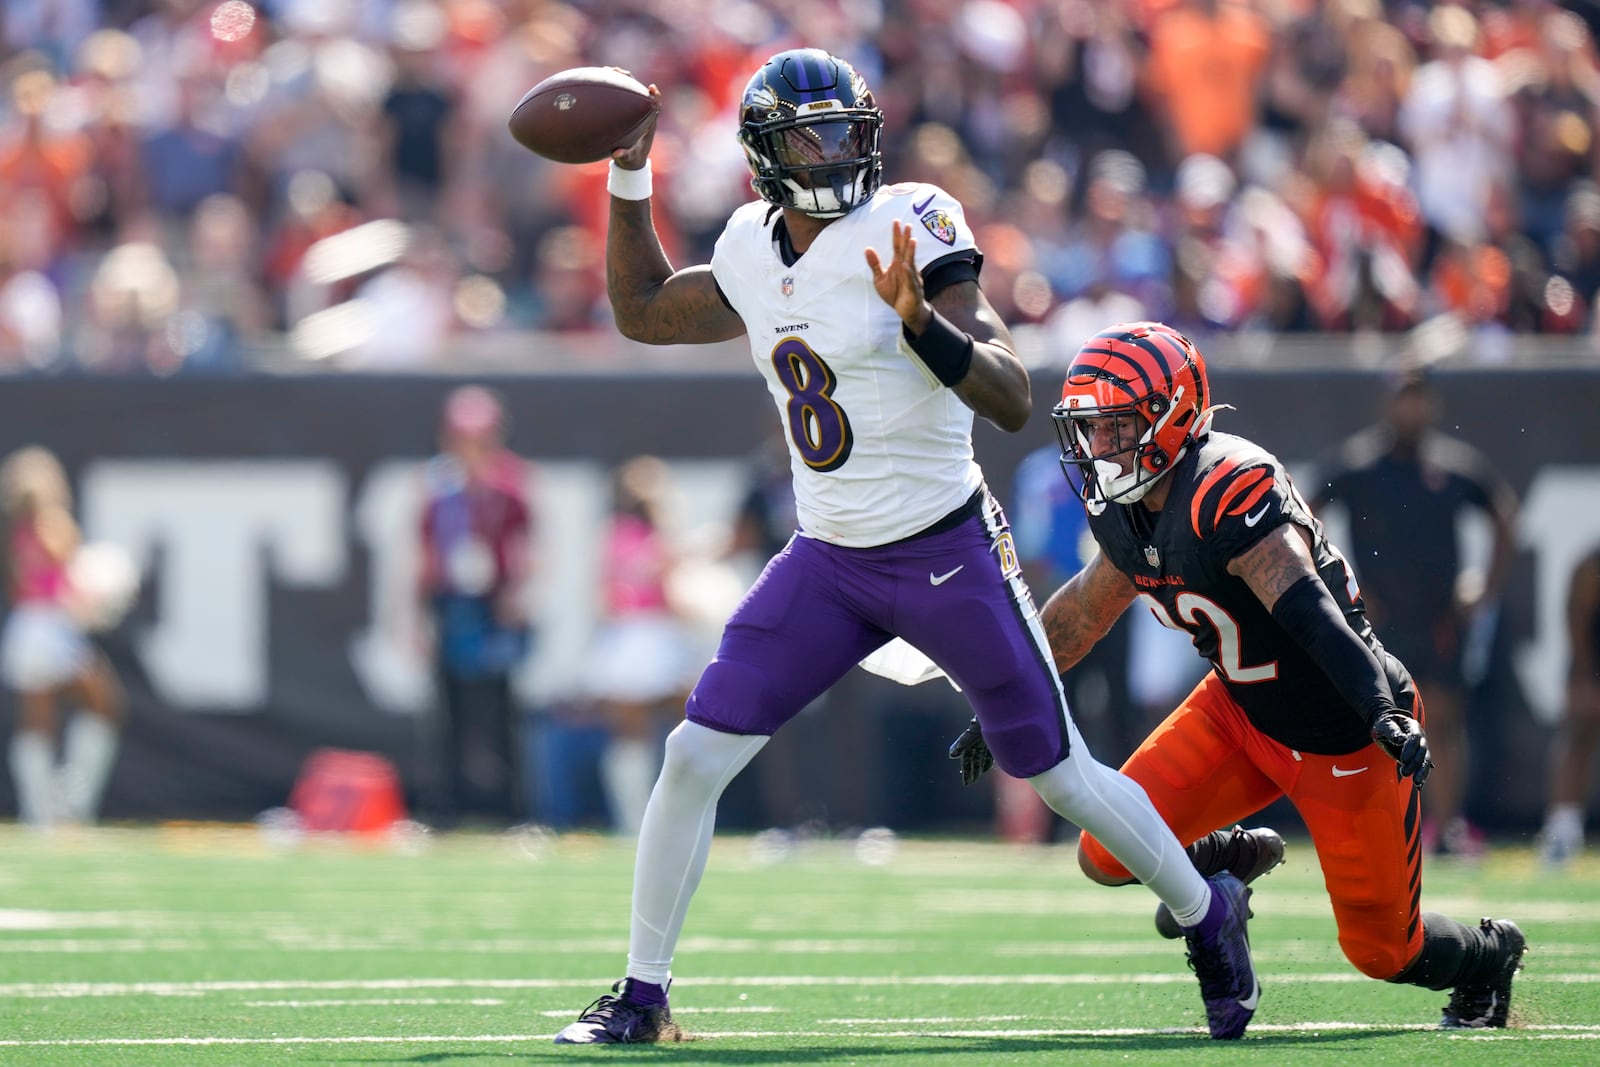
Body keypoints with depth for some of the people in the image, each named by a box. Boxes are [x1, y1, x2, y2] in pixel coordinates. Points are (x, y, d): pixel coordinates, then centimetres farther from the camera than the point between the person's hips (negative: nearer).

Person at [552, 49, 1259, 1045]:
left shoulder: (909, 231, -15)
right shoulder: (754, 255, 3)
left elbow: (1013, 402, -21)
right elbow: (642, 310, 23)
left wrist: (920, 323, -36)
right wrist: (631, 178, 14)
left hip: (949, 553, -5)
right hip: (828, 564, 5)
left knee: (1060, 775, 5)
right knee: (695, 756, -6)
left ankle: (1209, 913, 30)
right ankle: (642, 997, 4)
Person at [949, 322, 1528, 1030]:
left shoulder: (1230, 492, -29)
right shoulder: (1124, 509, -2)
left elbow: (1311, 613, -40)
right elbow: (1083, 612, 16)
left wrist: (1383, 713, -51)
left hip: (1345, 736, -7)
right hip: (1240, 713, 7)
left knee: (1382, 950, 3)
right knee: (1109, 855, -8)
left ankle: (1488, 956, 37)